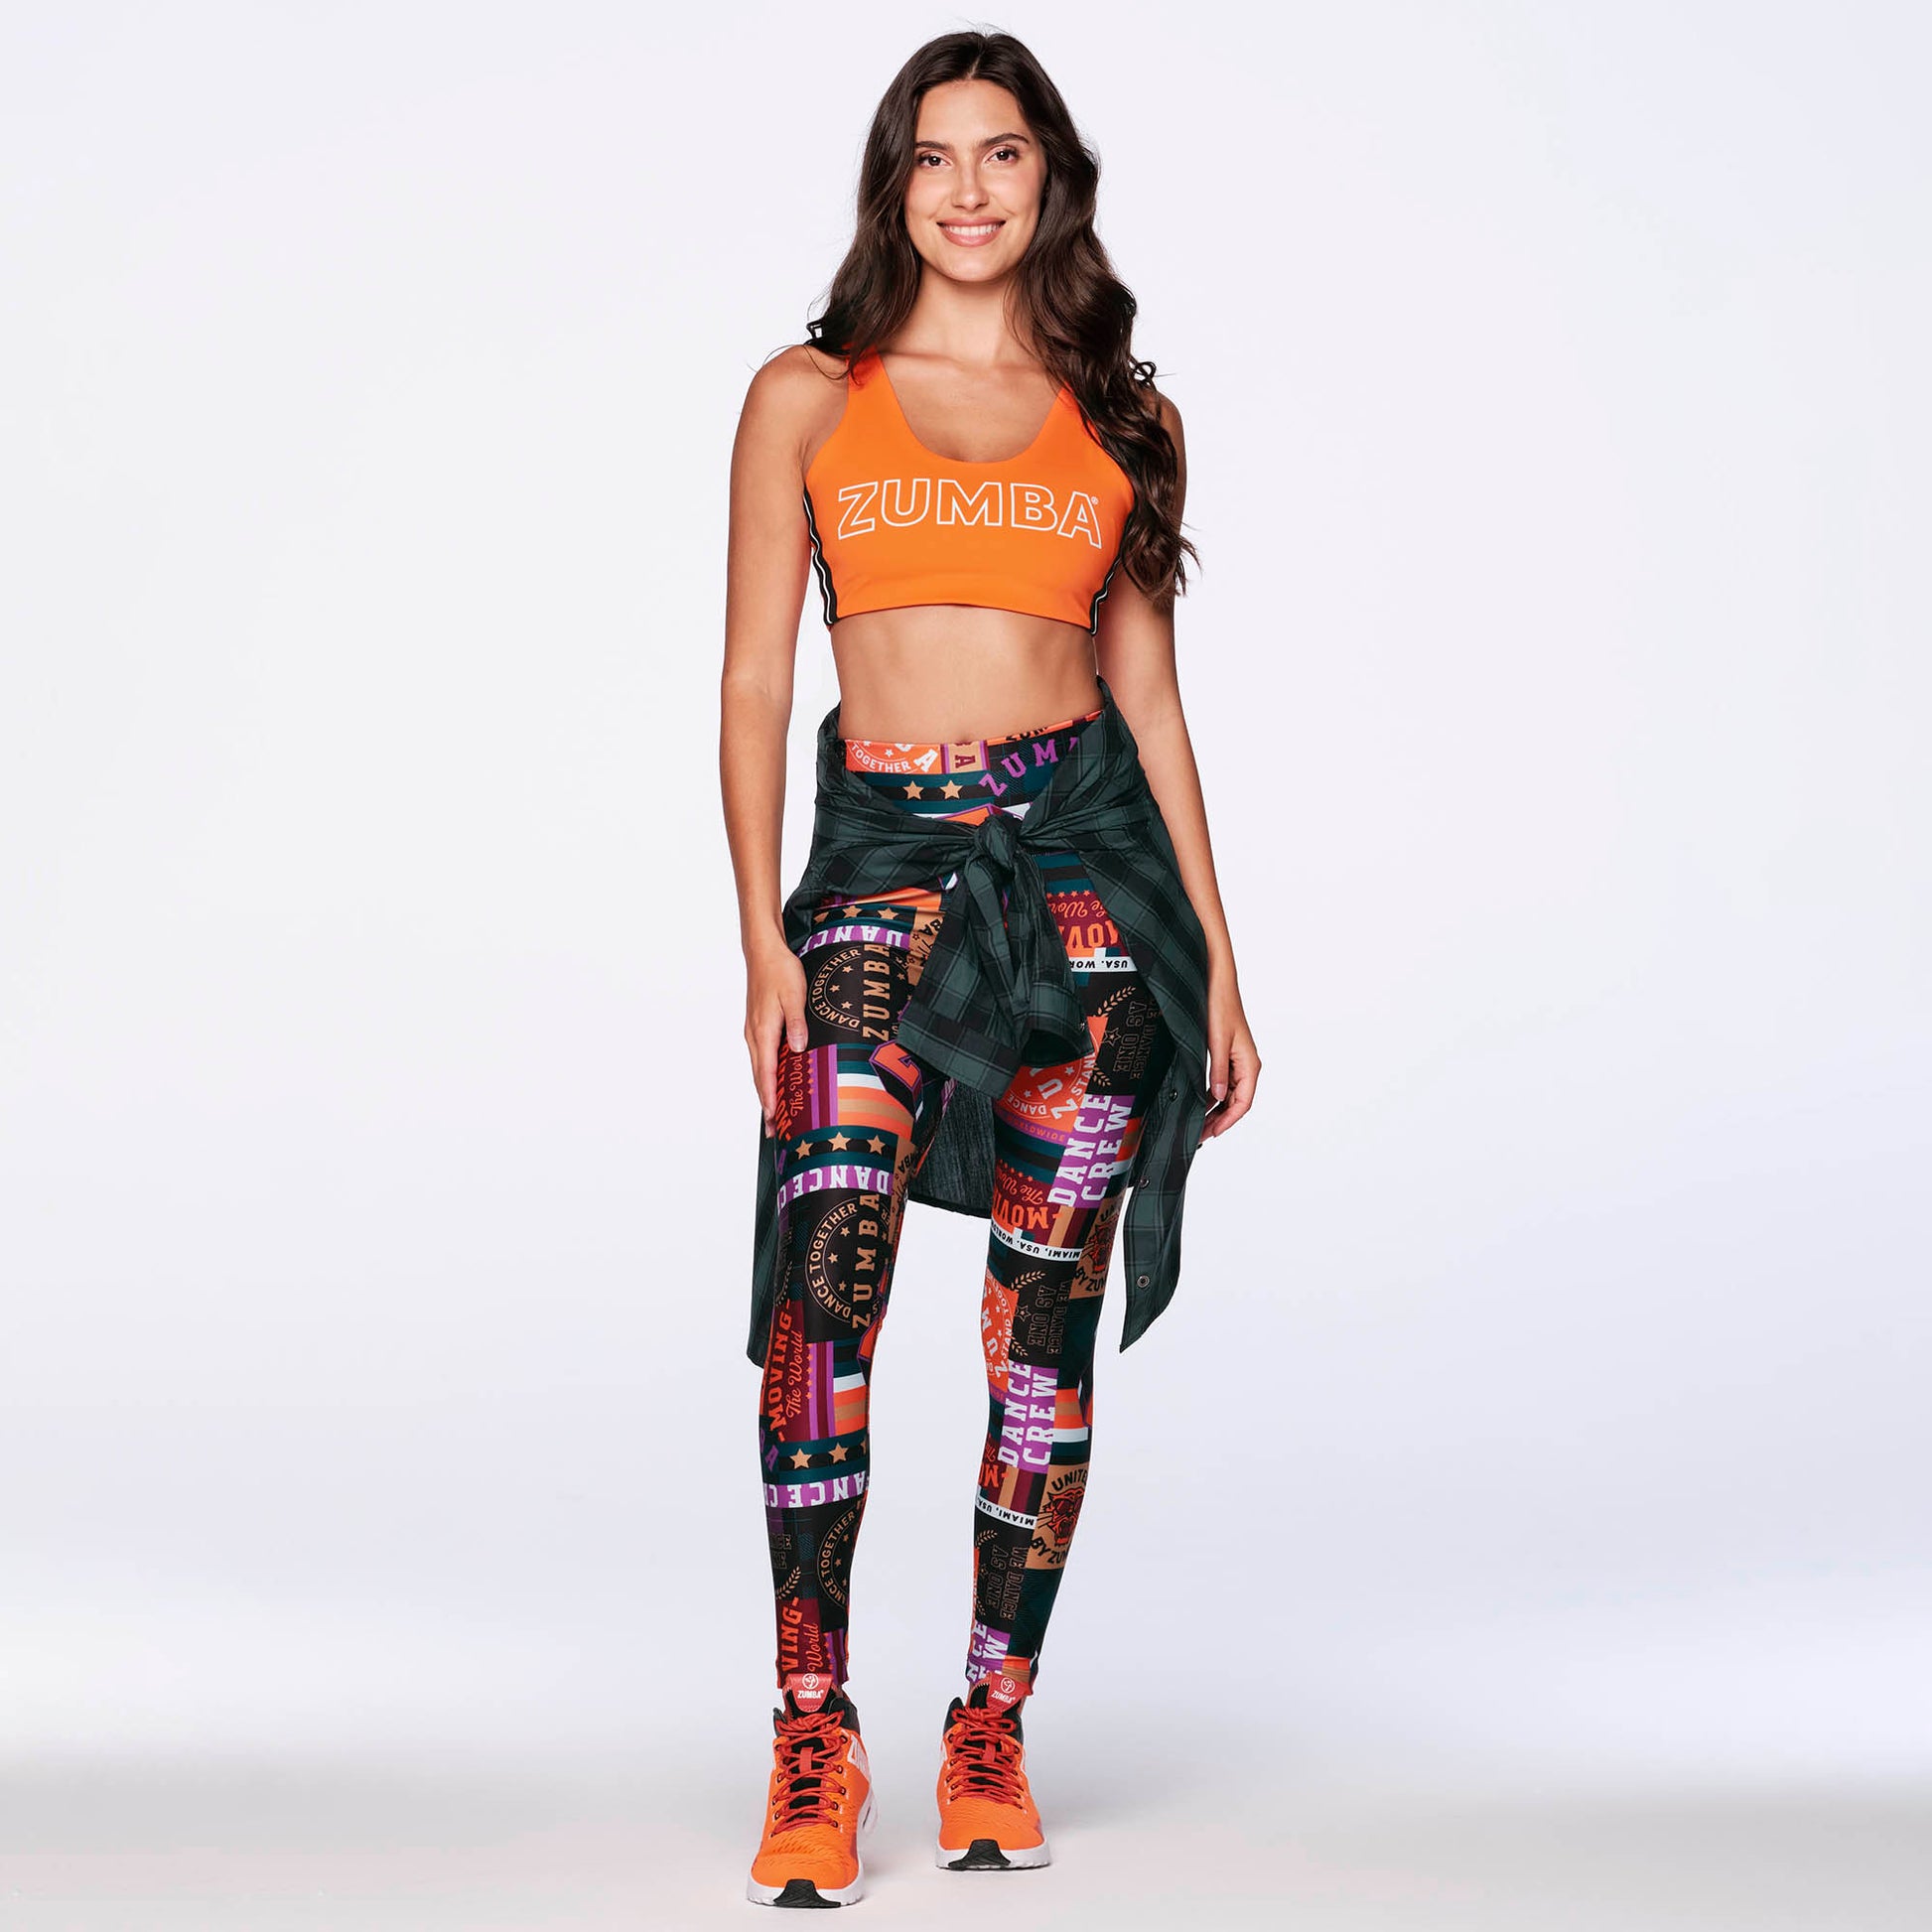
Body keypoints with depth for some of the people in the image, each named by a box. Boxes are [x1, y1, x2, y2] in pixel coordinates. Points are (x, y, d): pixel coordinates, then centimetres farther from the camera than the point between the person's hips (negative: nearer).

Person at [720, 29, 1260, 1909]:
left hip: (1087, 851, 2)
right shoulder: (810, 395, 7)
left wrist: (1217, 959, 9)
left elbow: (1148, 691, 13)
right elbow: (753, 686, 4)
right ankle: (813, 1741, -11)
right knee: (826, 1269, -19)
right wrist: (763, 942, -7)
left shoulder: (1121, 414, 11)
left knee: (1046, 1311, 2)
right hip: (882, 855, -1)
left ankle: (994, 1728, 14)